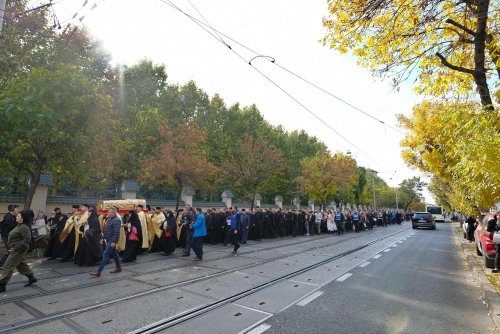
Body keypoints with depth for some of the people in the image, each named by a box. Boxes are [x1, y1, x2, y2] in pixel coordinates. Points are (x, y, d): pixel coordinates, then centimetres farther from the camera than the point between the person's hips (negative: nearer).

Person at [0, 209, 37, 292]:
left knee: (8, 267, -4)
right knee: (22, 265, 19)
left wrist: (18, 247, -26)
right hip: (15, 250, 11)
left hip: (18, 251, -11)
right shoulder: (19, 226, 11)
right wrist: (12, 248, 14)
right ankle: (32, 278, 30)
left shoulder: (24, 227, -21)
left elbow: (27, 239, -27)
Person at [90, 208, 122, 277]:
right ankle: (118, 268, 27)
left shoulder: (117, 220, -18)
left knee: (105, 255, -9)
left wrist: (114, 242, -24)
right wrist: (103, 238, 17)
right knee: (114, 254, 16)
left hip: (112, 241, -10)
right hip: (108, 240, 10)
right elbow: (106, 230, 21)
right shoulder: (109, 219, 13)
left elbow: (117, 232, -22)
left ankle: (98, 272, -6)